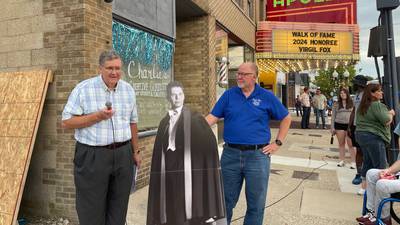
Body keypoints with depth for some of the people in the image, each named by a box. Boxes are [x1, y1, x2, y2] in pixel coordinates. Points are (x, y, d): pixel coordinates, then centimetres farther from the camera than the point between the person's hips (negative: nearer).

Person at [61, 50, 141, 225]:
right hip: (92, 156, -3)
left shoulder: (128, 89, 7)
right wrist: (98, 116, -18)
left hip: (123, 154, 4)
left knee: (118, 210, 14)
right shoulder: (83, 89, -7)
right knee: (92, 211, 8)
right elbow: (66, 122, -8)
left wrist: (135, 151, 16)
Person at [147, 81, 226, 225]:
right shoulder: (164, 122, 12)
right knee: (172, 213, 9)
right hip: (169, 172, 4)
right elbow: (159, 151, 12)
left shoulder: (195, 118, -1)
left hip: (188, 170, -4)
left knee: (190, 211, -1)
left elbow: (209, 142, -10)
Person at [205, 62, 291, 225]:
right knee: (226, 200, 15)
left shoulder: (267, 97, 1)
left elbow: (286, 118, 9)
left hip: (257, 155, -1)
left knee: (256, 203, 11)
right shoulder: (228, 95, 4)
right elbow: (212, 117, -2)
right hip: (230, 154, 1)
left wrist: (278, 143, 2)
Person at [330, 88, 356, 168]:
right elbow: (333, 116, 9)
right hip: (339, 125, 2)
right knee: (341, 144, 10)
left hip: (350, 125, -2)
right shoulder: (336, 104, 9)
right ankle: (341, 160, 18)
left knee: (350, 144, -3)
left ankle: (353, 162, 2)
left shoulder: (352, 103, 4)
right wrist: (332, 127, 4)